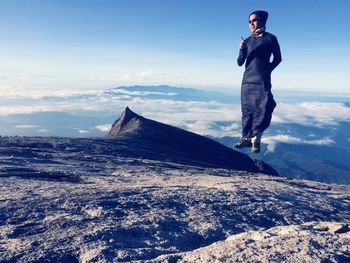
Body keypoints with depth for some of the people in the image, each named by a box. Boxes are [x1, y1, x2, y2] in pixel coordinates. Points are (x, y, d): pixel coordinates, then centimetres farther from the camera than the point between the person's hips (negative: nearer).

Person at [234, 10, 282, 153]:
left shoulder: (270, 38, 0)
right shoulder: (247, 41, 9)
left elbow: (277, 58, 10)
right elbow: (240, 63, 6)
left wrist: (267, 70, 3)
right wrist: (241, 50, -10)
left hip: (262, 81, -4)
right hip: (247, 80, 4)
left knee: (262, 110, -7)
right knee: (247, 110, 5)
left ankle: (256, 139, 2)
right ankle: (246, 137, 10)